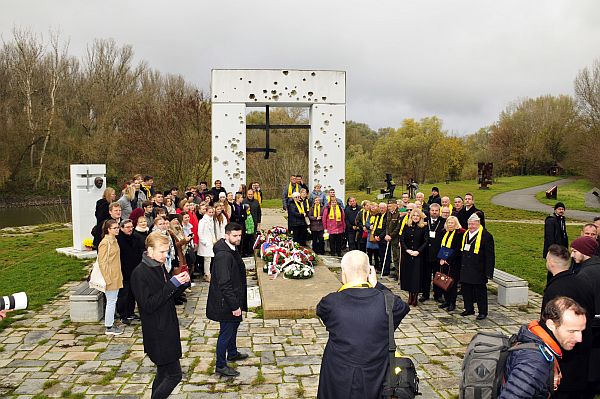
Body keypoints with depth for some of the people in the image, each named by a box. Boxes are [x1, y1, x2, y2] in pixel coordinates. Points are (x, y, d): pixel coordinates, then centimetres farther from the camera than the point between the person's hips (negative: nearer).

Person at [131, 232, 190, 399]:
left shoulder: (160, 267, 7)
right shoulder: (140, 273, -19)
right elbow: (148, 305, -23)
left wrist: (183, 283, -5)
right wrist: (172, 284, -27)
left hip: (168, 328, 9)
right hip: (157, 333, -9)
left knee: (163, 372, 19)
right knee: (174, 374, -4)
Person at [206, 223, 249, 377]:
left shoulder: (232, 250, 4)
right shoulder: (223, 255, -27)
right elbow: (224, 284, -29)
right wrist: (234, 306, -24)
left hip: (233, 299, 10)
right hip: (226, 301, -10)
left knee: (233, 326, 26)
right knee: (226, 332, 4)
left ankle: (232, 353, 46)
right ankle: (220, 365, 19)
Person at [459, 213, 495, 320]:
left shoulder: (486, 236, -11)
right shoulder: (465, 234, 10)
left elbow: (490, 255, -12)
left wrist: (488, 271, -15)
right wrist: (461, 266, 15)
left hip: (478, 270, -6)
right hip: (466, 270, 7)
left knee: (480, 291, 4)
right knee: (466, 290, 13)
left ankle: (483, 312, 16)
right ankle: (469, 309, 27)